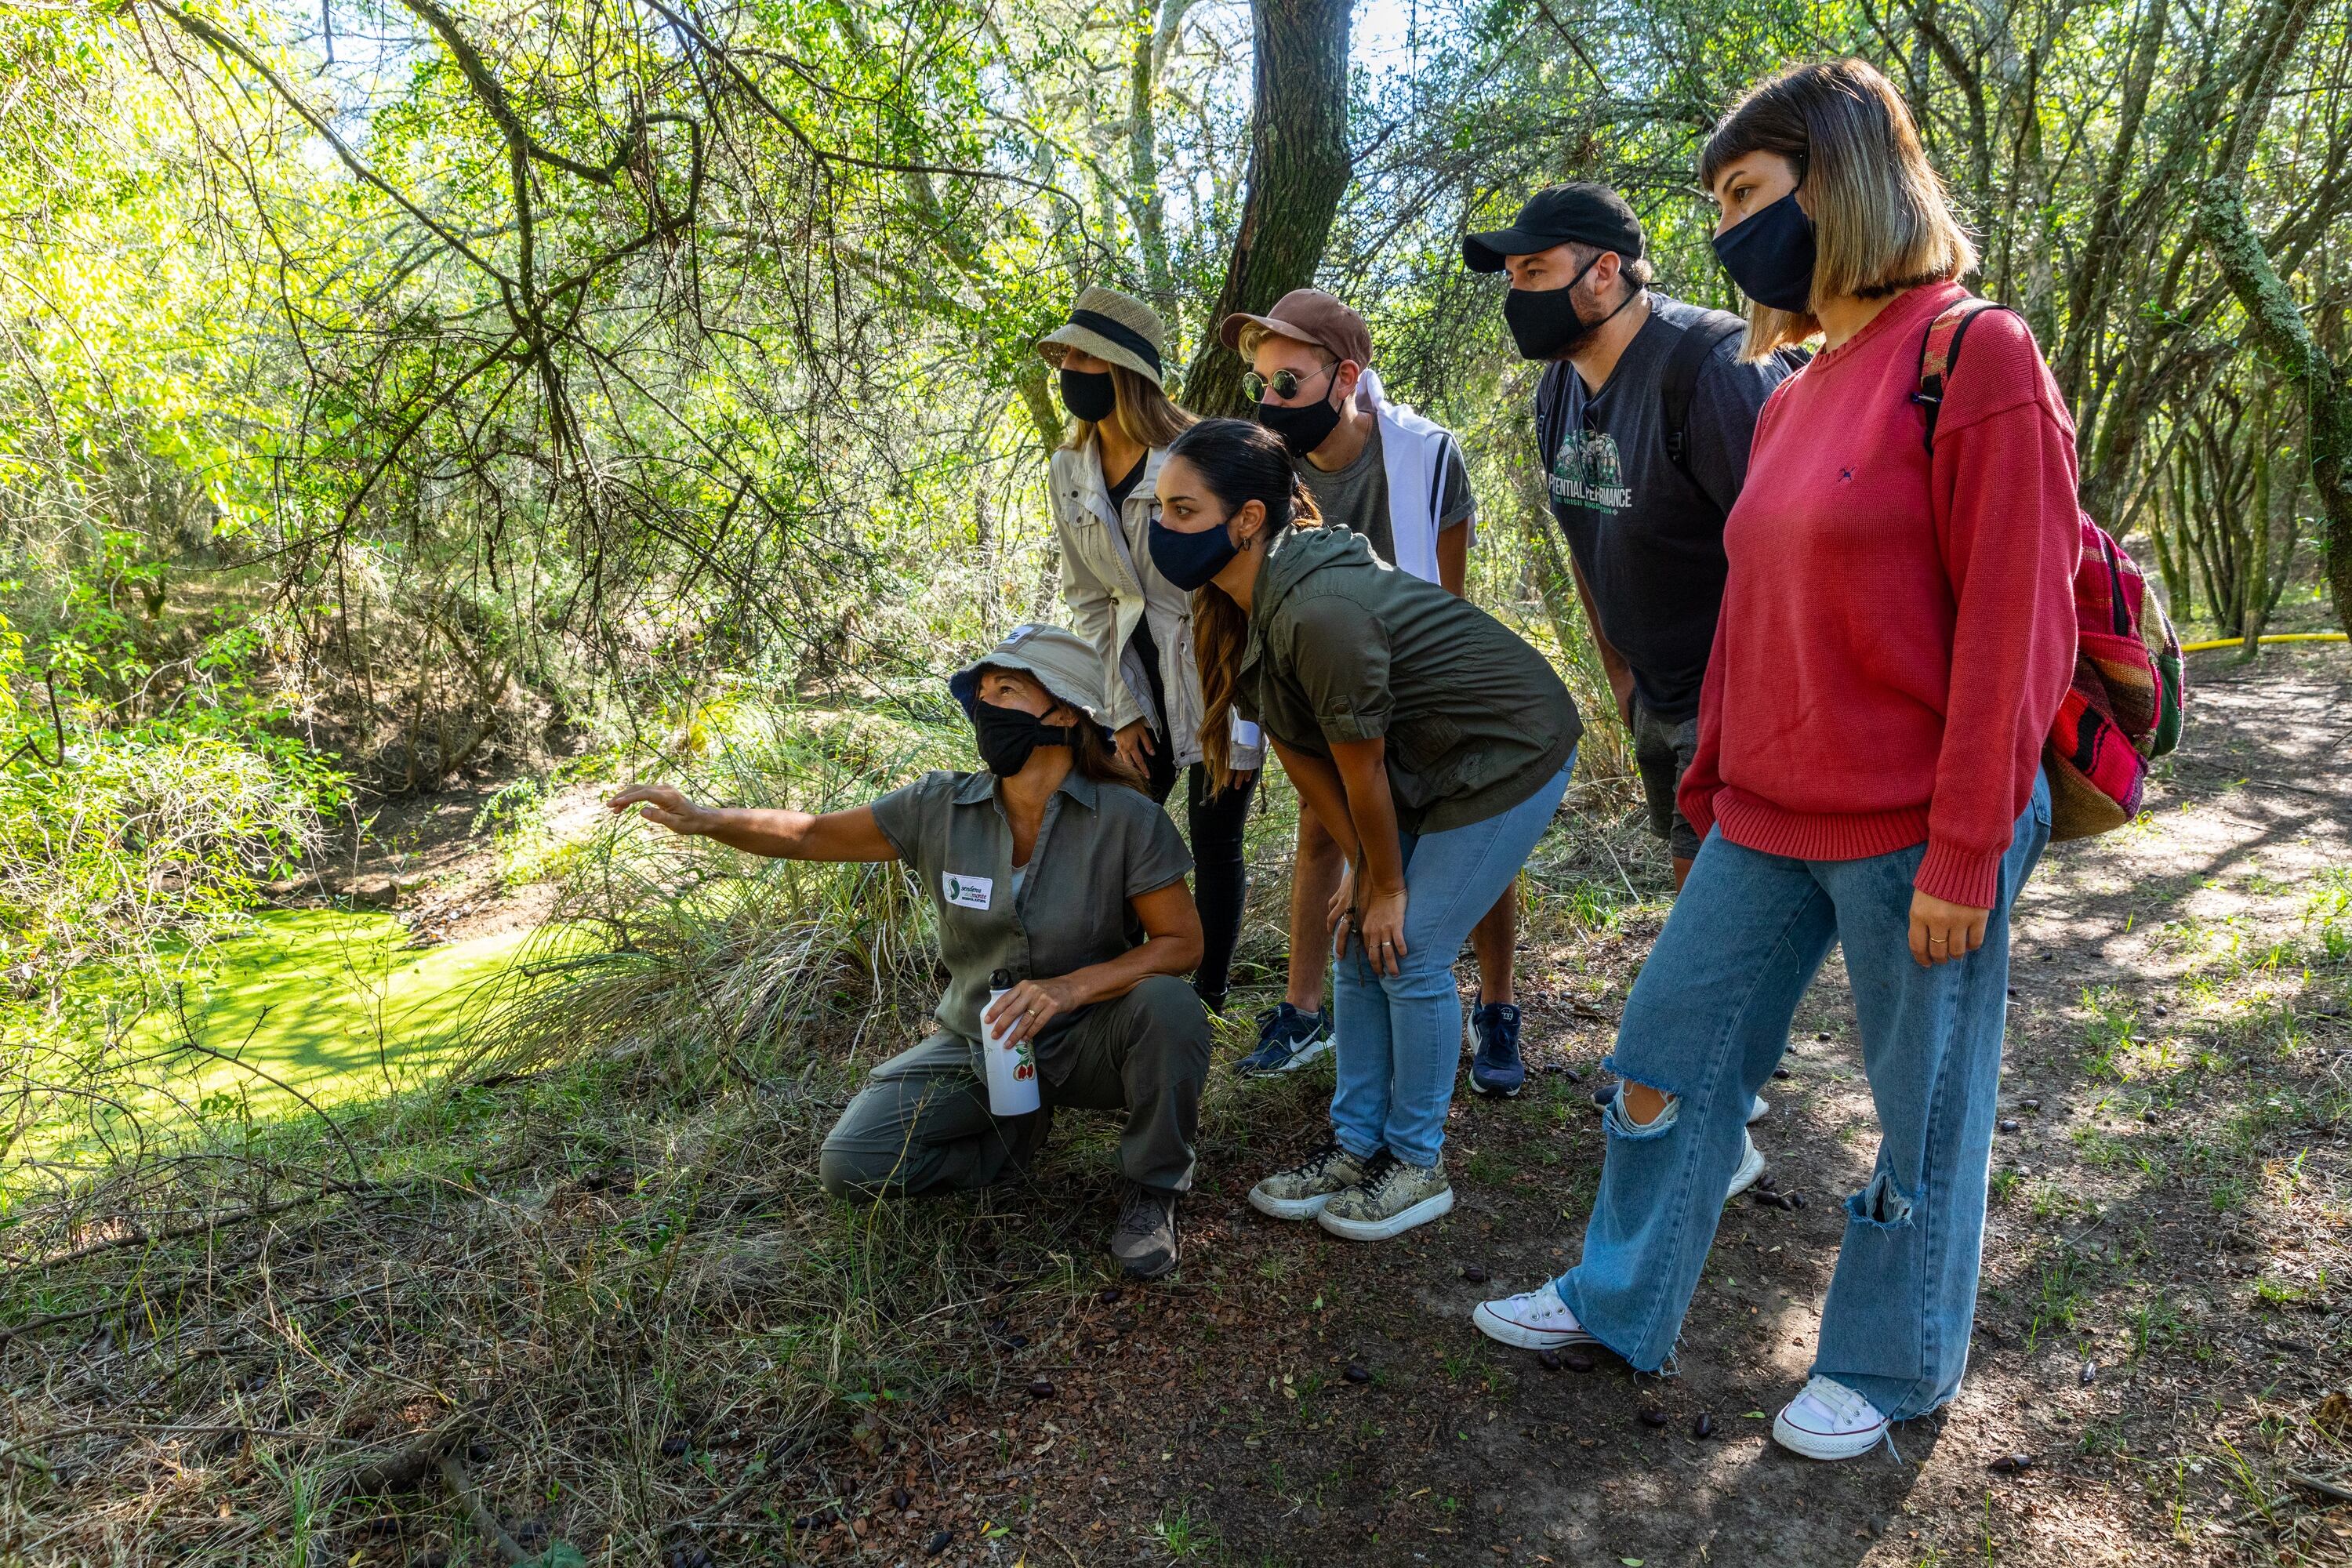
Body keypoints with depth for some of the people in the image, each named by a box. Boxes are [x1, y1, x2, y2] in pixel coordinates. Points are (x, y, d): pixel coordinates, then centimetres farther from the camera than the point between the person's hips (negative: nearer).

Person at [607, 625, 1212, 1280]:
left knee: (1167, 1005, -34)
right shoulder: (940, 808, -9)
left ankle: (1152, 1190, -7)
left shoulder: (1126, 820, -18)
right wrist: (705, 818, -18)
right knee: (850, 1165, -11)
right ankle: (1017, 1132, 13)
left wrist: (1073, 987, -31)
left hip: (1086, 1042, -3)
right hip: (979, 1043, 3)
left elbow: (1182, 942, -16)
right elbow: (813, 835, -2)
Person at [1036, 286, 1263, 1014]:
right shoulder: (1070, 470, 0)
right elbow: (1088, 599, 5)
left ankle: (1206, 1002, 19)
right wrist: (1123, 711, 0)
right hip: (1141, 679, 6)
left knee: (1214, 844, 2)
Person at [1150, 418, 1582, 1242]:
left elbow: (1363, 770, -24)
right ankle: (1356, 1145, 21)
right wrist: (1360, 865, 0)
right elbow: (1296, 750, -2)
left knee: (1408, 954, -5)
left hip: (1510, 756, -8)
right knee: (1358, 945, 8)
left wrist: (1388, 885, -10)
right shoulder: (1236, 602, -7)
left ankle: (1418, 1165, 13)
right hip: (1428, 763, 9)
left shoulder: (1317, 612, -35)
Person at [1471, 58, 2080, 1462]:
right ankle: (1619, 1303, 30)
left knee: (1925, 1108, 10)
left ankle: (1892, 1370, 31)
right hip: (1771, 821, 7)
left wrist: (1964, 854, -17)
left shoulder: (1977, 361, -11)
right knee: (1670, 1048, 12)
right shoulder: (1793, 399, 11)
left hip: (1916, 833, -7)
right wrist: (1710, 783, 15)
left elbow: (2015, 629, -15)